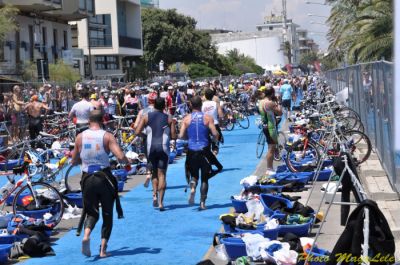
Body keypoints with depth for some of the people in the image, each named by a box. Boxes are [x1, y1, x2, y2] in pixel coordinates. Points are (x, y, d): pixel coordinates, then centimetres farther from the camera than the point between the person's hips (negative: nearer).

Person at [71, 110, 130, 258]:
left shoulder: (80, 137, 2)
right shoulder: (107, 136, -6)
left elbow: (74, 161, 11)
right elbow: (121, 157, -16)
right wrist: (127, 161, 5)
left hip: (87, 179, 2)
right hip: (104, 178, -2)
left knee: (92, 212, 16)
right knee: (107, 215, 12)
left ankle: (86, 235, -14)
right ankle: (103, 249, 8)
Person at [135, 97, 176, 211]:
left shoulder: (146, 117, 6)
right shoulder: (168, 119, 5)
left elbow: (137, 132, 0)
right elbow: (173, 136, 2)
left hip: (151, 147, 1)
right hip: (163, 147, -1)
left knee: (154, 172, 20)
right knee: (162, 174, 0)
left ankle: (155, 195, 4)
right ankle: (160, 202, -7)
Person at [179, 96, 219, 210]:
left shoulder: (186, 119, -1)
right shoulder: (207, 118, -4)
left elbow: (181, 136, -4)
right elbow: (215, 134, -10)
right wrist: (216, 137, 13)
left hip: (192, 151, 1)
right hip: (204, 150, -1)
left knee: (194, 174, 17)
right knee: (204, 178, 9)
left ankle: (193, 188, -15)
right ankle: (202, 202, 7)